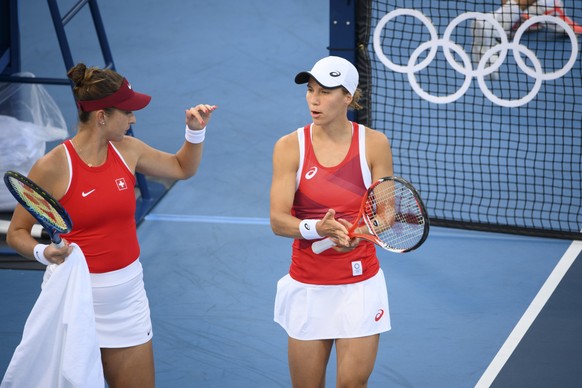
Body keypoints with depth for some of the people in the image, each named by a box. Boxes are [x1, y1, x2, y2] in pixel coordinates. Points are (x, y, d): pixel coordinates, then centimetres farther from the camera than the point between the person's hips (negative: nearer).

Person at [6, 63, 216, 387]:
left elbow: (183, 167, 20)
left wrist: (196, 131, 4)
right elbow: (17, 232, -7)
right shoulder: (53, 167, -15)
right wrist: (43, 253, -26)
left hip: (127, 295, 5)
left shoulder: (127, 150, 2)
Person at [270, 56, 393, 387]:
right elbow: (278, 221, -12)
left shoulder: (374, 144, -4)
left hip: (361, 284, 0)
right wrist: (317, 228, -31)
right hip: (307, 287, 1)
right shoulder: (290, 147, -5)